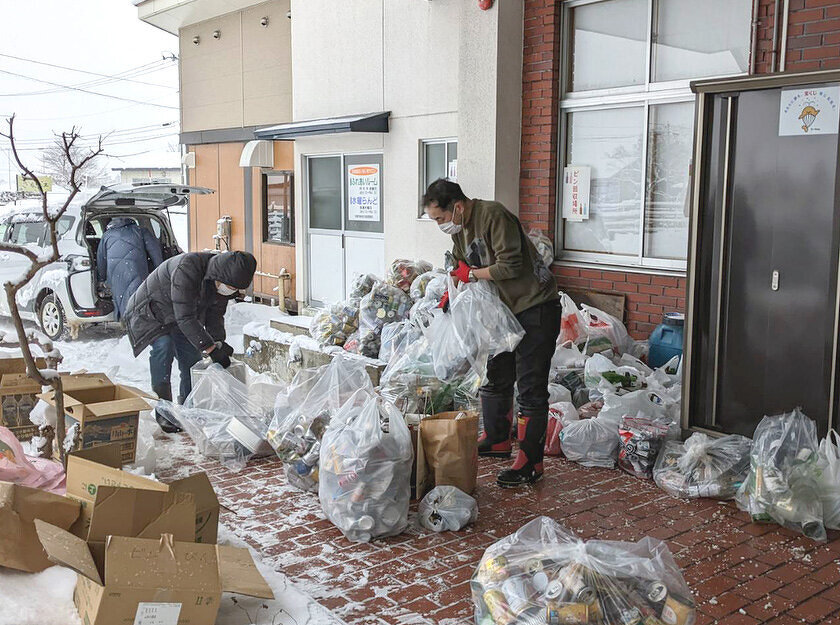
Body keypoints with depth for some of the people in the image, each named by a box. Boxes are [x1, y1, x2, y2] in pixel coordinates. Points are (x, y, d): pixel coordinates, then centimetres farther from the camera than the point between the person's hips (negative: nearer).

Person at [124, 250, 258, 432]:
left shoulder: (223, 280, -14)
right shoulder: (186, 269, -40)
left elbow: (215, 316, -4)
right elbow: (185, 318, -39)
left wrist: (219, 345, -20)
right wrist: (210, 348, -38)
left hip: (180, 316, 7)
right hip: (150, 311, -7)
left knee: (192, 356, -2)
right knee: (163, 345, -29)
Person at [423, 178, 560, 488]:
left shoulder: (493, 215, -21)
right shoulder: (460, 230, 8)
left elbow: (509, 265, -26)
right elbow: (463, 270, 15)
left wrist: (472, 274, -14)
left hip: (536, 307, -10)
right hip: (507, 310, 10)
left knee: (531, 386, -7)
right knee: (496, 378, 18)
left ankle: (530, 462, -1)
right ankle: (497, 441, 35)